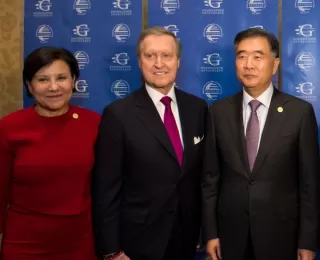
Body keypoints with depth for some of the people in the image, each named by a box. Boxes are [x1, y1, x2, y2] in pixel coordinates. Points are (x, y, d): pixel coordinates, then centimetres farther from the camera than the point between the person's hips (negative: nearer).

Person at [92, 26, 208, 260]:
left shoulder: (198, 108, 0)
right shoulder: (118, 114, -12)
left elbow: (204, 173, 6)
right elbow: (106, 189, -11)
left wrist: (206, 228, 6)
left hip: (187, 236, 4)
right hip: (139, 241, -3)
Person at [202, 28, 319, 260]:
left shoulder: (300, 111, -6)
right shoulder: (219, 111, -1)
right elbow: (210, 176, 1)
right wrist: (210, 232, 0)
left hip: (280, 233, -1)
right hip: (230, 232, 2)